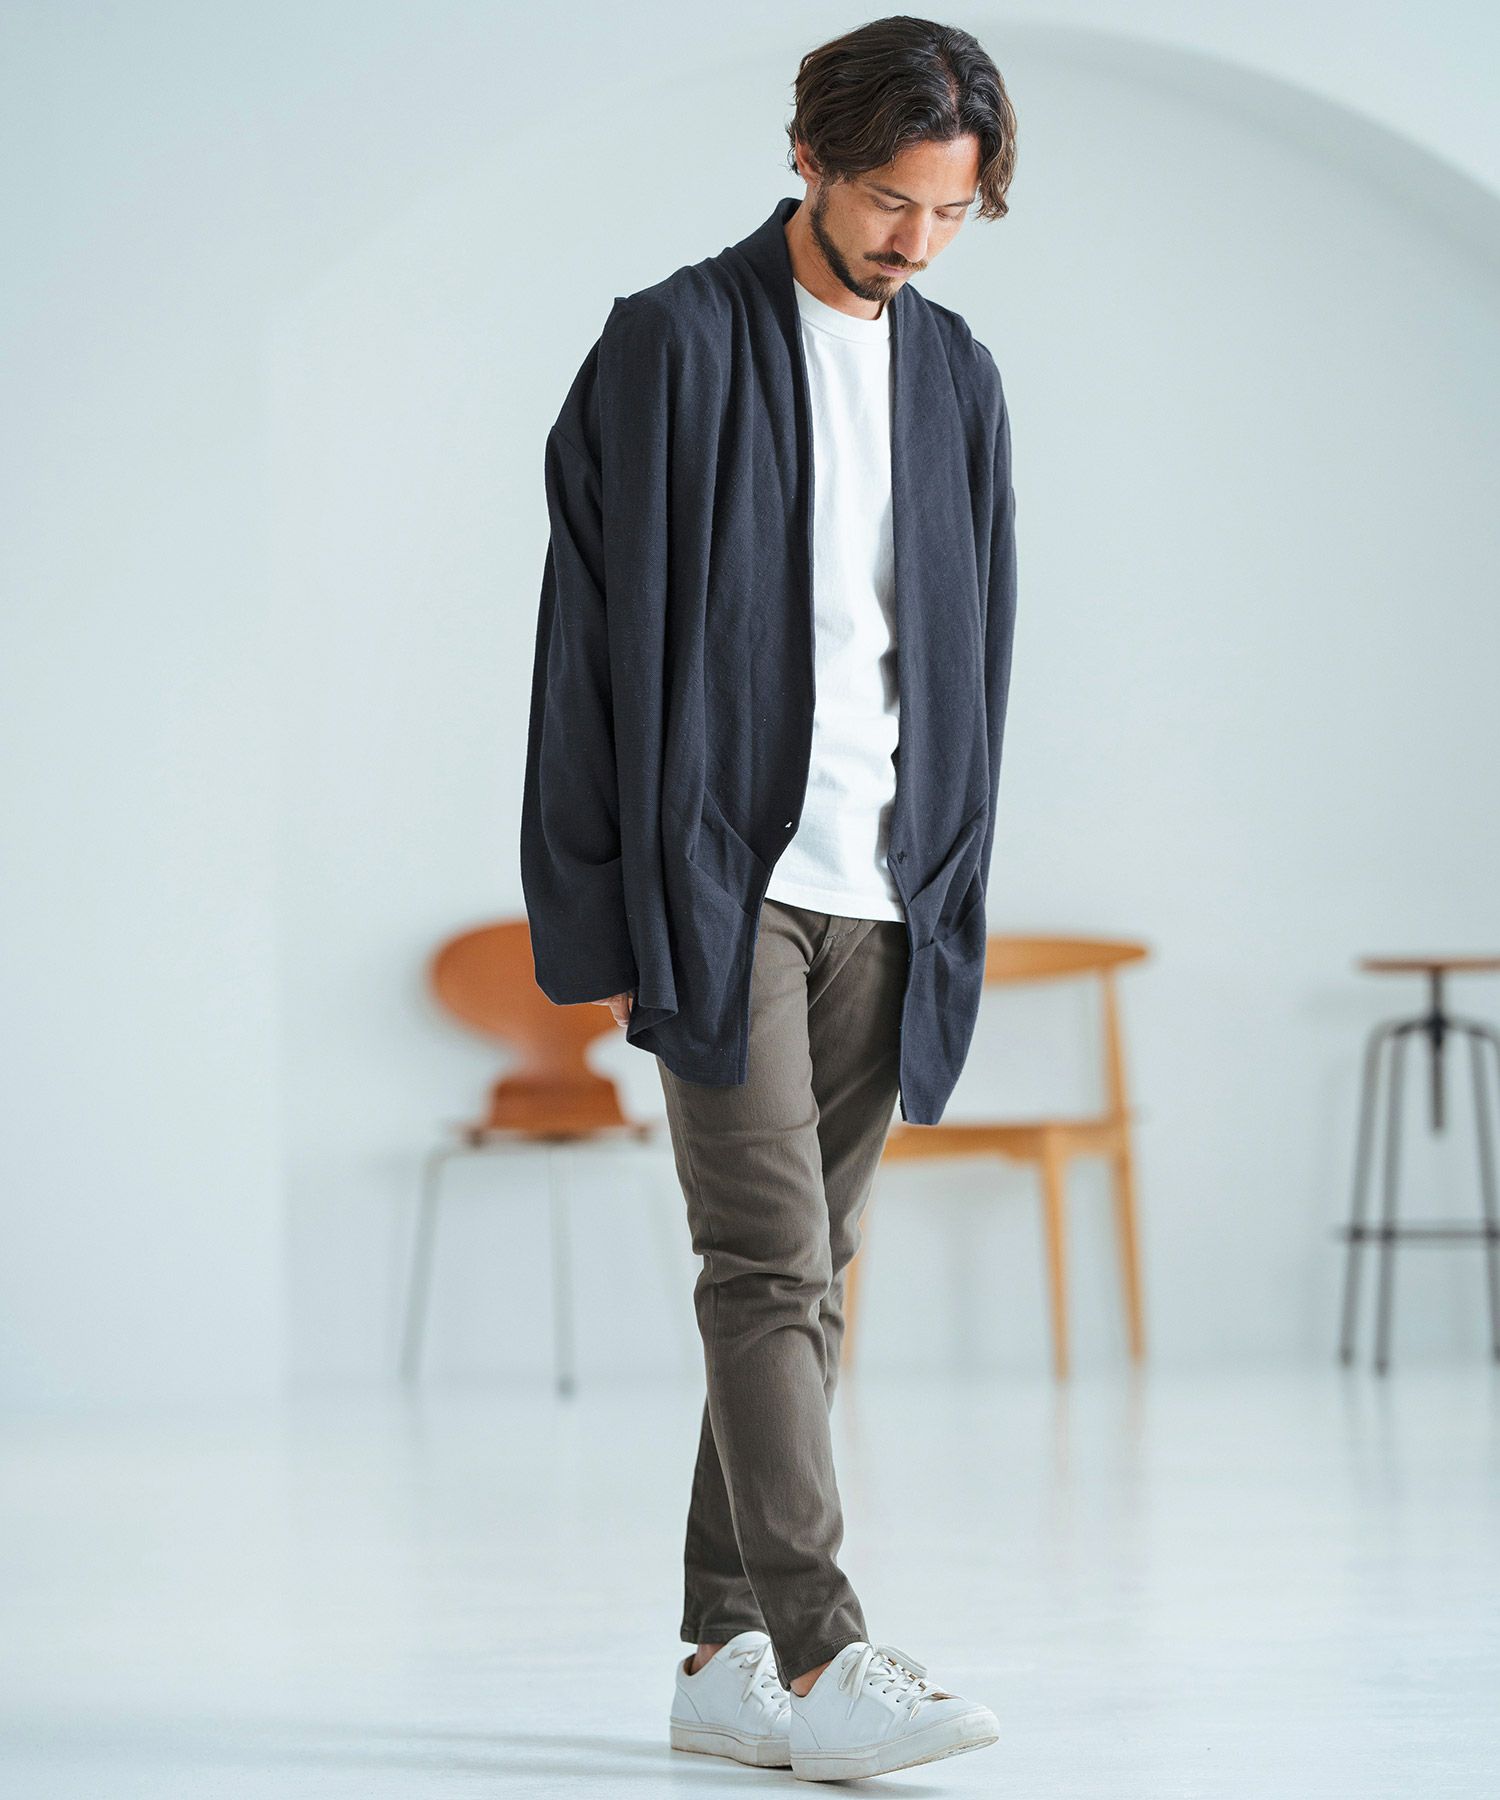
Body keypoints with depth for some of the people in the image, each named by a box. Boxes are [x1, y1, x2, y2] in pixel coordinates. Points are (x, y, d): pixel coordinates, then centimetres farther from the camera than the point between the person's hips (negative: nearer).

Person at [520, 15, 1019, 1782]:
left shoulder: (959, 378, 12)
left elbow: (974, 658, 16)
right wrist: (596, 917, -9)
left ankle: (723, 1662, 13)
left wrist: (953, 904, 10)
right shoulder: (675, 345, -4)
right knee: (767, 1262, -12)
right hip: (719, 884, -5)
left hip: (882, 903, 5)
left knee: (808, 1278, 7)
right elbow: (595, 638, -5)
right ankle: (817, 1657, -13)